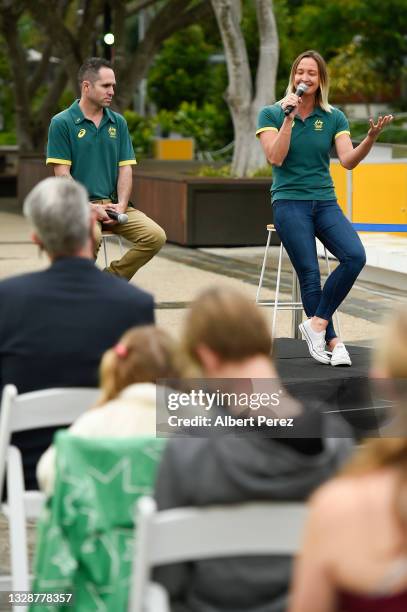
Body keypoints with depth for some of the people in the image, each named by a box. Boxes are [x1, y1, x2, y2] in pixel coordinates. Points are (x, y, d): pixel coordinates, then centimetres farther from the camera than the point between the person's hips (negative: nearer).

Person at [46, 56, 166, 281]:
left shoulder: (118, 122, 12)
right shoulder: (62, 123, -2)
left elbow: (125, 168, 10)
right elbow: (62, 174, -7)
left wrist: (121, 205, -7)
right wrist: (90, 207, -17)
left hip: (114, 203, 5)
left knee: (155, 236, -17)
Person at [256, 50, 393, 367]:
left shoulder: (334, 117, 6)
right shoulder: (271, 114, 0)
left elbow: (348, 160, -6)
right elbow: (276, 158, -12)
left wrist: (372, 136, -22)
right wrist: (289, 118, -16)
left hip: (325, 202, 3)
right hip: (290, 202, -3)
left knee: (355, 256, -21)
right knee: (310, 274, -9)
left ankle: (317, 323, -10)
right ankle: (332, 341, 2)